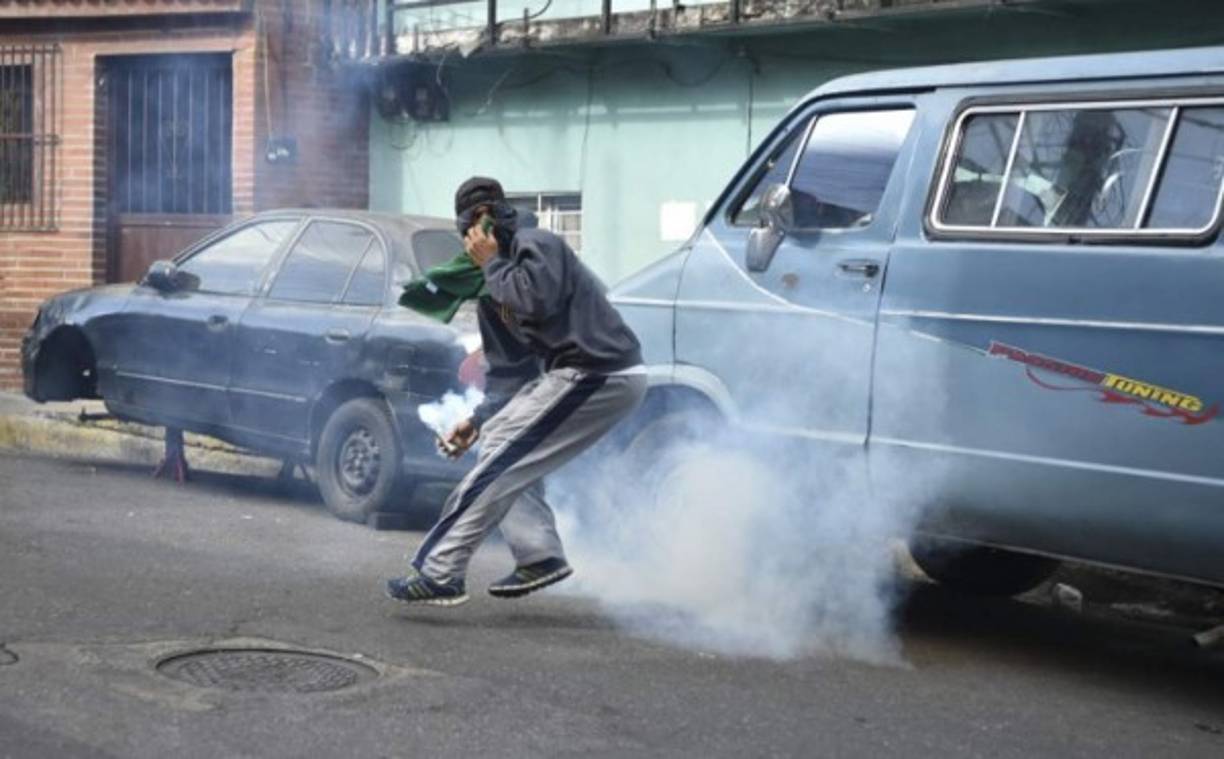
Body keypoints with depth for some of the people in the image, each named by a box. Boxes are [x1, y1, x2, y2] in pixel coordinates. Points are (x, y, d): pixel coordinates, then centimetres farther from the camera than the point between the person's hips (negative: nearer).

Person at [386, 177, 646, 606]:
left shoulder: (538, 246, -7)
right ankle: (539, 555, 8)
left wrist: (492, 263, -11)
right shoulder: (490, 293, 19)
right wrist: (479, 421, 9)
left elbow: (536, 300, -26)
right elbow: (510, 370, 21)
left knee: (500, 463, -10)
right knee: (501, 442, 17)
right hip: (581, 377, 10)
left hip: (600, 375, -10)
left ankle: (439, 574, -8)